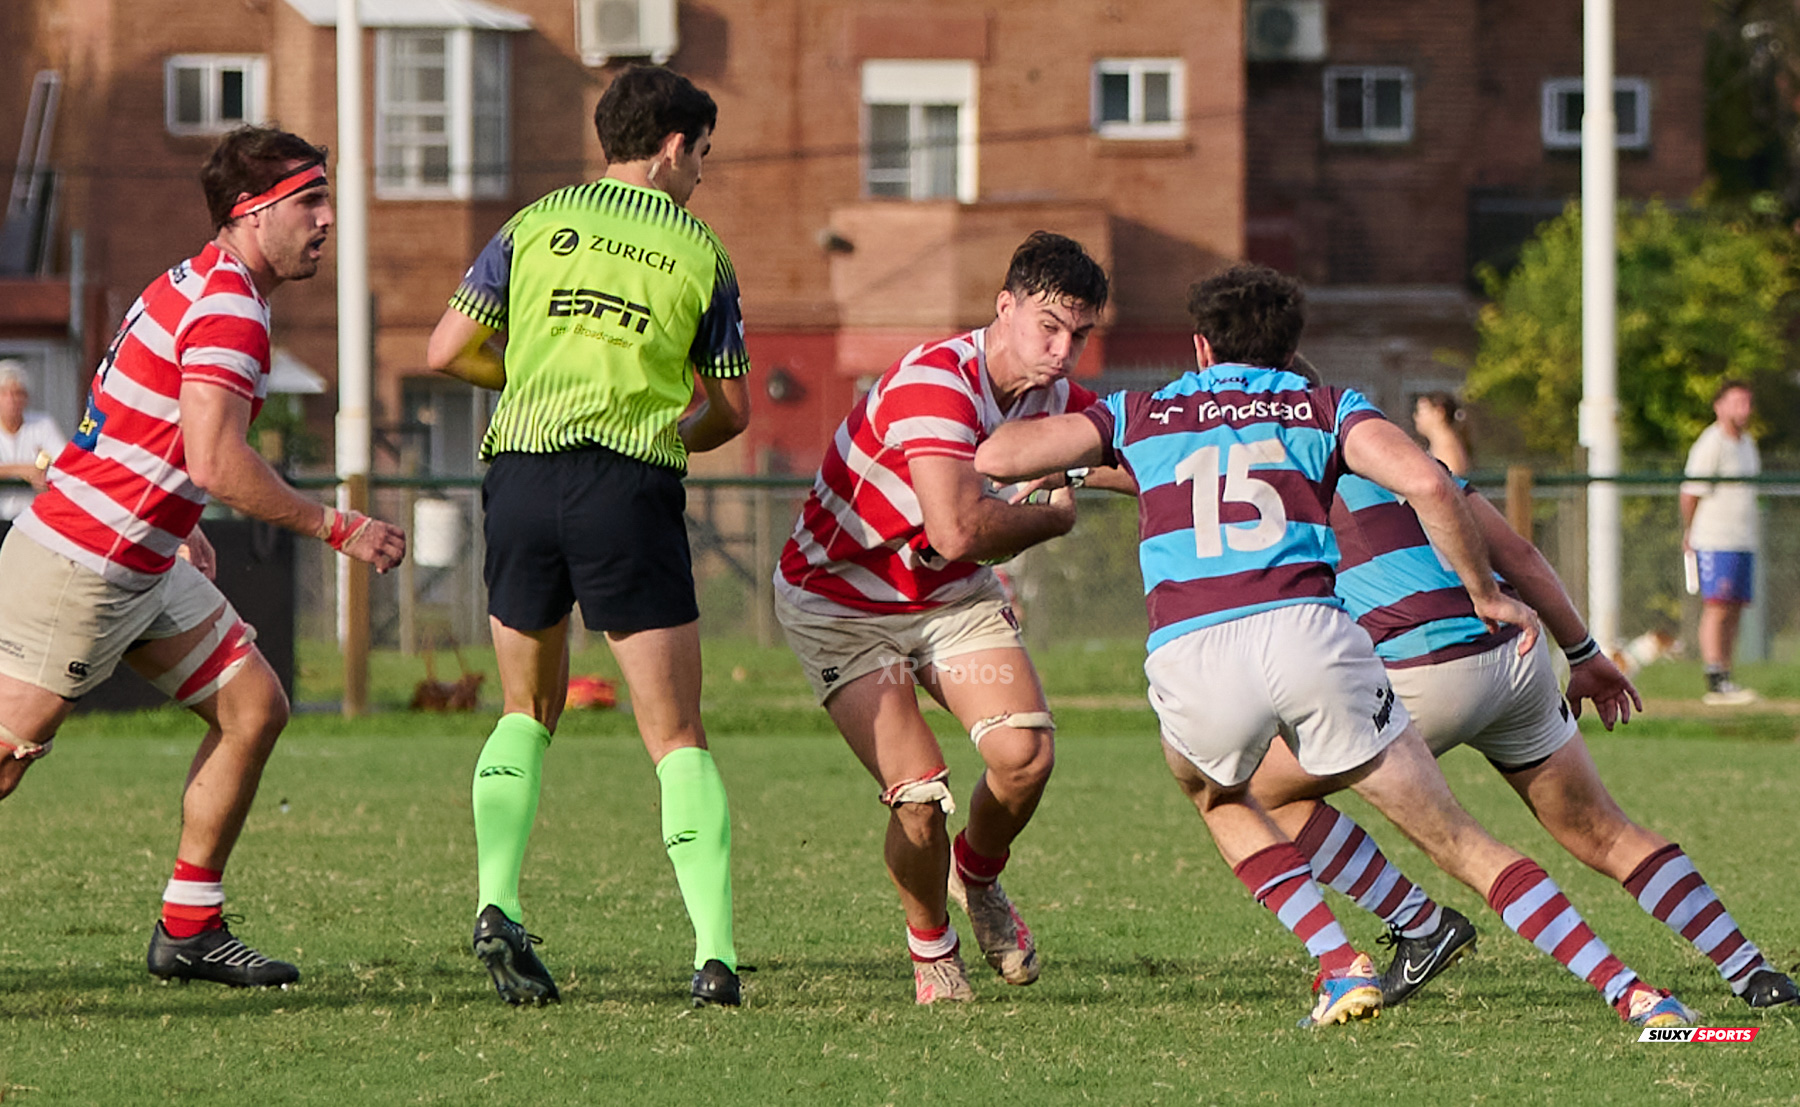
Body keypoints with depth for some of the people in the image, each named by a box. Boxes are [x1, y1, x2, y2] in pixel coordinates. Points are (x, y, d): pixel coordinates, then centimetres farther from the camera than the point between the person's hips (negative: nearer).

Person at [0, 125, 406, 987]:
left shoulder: (194, 287, 13)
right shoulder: (228, 312, -20)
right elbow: (216, 462, -29)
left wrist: (180, 528, 23)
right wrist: (336, 527, -21)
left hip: (146, 565, 10)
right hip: (82, 567, -10)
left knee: (254, 706, 6)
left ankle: (189, 929, 9)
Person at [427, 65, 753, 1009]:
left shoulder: (536, 223, 11)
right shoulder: (700, 251, 10)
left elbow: (445, 352, 9)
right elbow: (730, 409, 16)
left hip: (521, 471, 2)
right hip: (633, 488, -2)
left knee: (527, 710, 20)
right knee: (676, 734, 0)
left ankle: (497, 903, 2)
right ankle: (715, 952, -11)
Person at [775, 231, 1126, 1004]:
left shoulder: (1055, 398, -5)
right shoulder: (936, 382, -31)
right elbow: (958, 530, -40)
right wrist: (1054, 516, -22)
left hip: (950, 596, 6)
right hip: (837, 604, -6)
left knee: (1026, 753, -16)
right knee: (919, 795, -19)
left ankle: (978, 878, 17)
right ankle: (930, 947, 10)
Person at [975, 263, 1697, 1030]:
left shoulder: (1140, 414, 24)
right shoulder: (1327, 410, 21)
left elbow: (995, 457, 18)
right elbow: (1425, 483, 2)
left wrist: (1078, 458, 40)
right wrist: (1484, 594, 14)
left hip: (1189, 656, 0)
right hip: (1306, 632, 0)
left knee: (1214, 794, 35)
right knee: (1454, 838, 10)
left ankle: (1341, 965, 16)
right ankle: (1629, 992, -2)